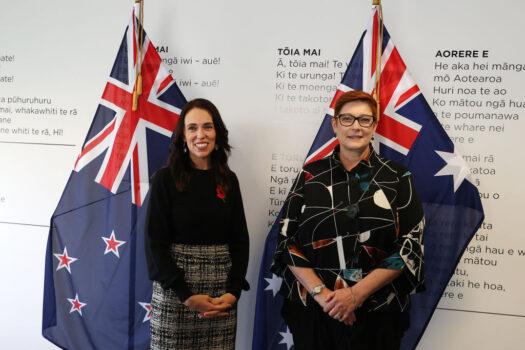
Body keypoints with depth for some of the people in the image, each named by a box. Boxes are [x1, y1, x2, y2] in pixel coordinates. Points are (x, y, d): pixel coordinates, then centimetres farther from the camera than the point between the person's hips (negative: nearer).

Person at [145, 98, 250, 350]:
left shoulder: (229, 180, 6)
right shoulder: (165, 179, -5)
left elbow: (240, 240, 7)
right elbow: (155, 243, -7)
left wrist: (233, 292, -5)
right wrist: (186, 295, -12)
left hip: (222, 295, 3)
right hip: (174, 291, -3)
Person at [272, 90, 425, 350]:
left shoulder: (397, 178, -1)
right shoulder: (310, 175, 2)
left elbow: (410, 245, -6)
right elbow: (287, 240, -2)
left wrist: (357, 293, -14)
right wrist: (320, 293, -13)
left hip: (376, 315, 0)